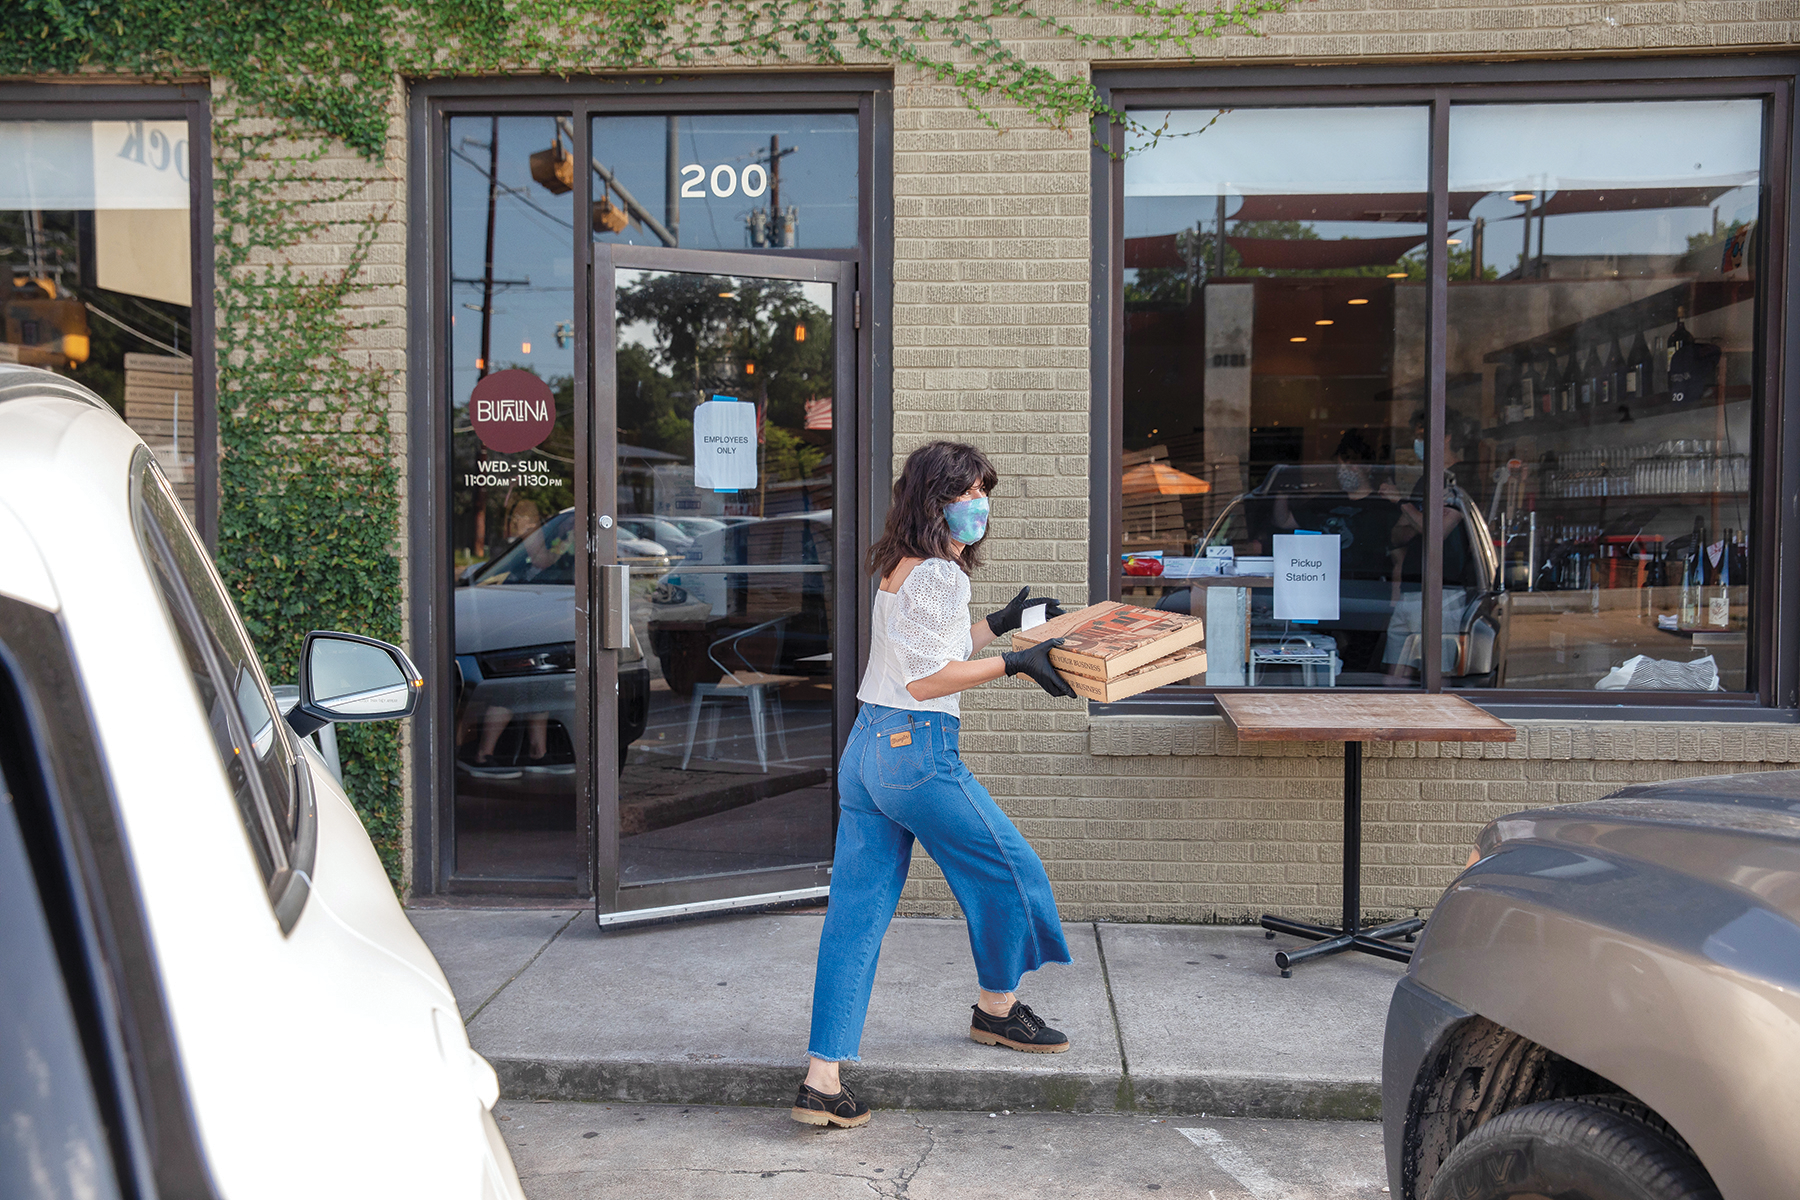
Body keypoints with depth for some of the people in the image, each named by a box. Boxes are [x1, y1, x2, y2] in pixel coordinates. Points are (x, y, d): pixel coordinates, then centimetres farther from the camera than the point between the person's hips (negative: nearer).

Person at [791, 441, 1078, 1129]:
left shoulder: (899, 568, 17)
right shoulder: (940, 573, -13)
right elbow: (927, 680, -17)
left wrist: (997, 624, 30)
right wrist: (1014, 663, -12)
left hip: (867, 746, 10)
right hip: (917, 750, -9)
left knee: (857, 914, 7)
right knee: (1008, 868, 12)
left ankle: (822, 1080, 8)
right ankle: (996, 1010, 33)